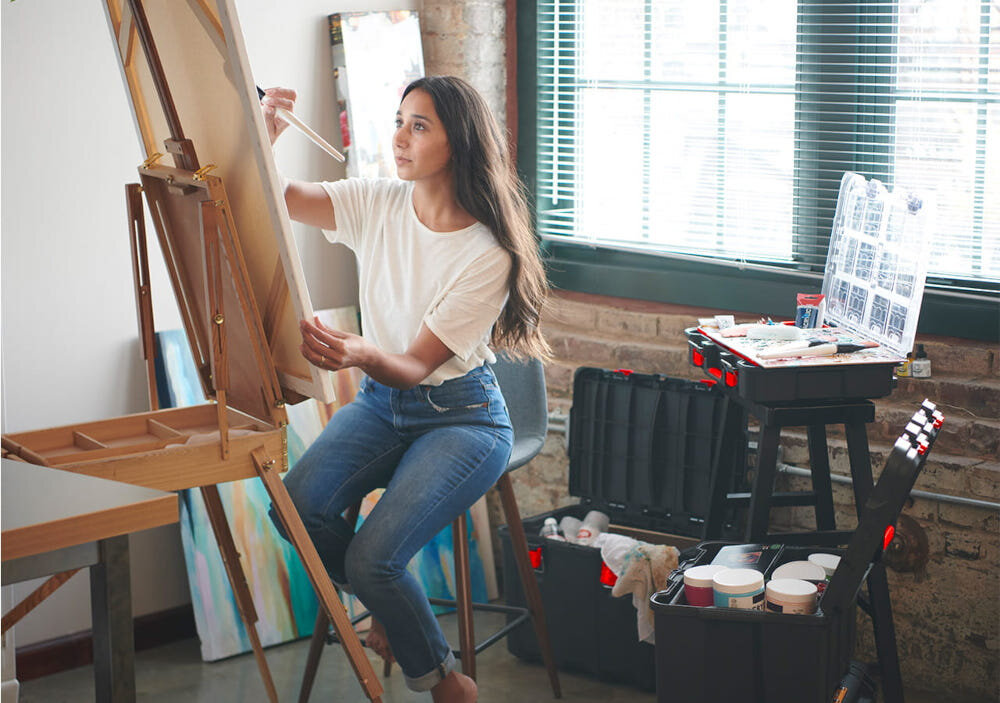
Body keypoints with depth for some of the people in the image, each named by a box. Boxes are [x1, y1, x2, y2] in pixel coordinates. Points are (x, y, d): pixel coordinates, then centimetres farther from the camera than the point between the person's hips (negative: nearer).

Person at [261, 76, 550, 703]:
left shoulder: (488, 253, -19)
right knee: (296, 505, -21)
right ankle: (395, 608, 8)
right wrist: (266, 134, -27)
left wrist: (361, 354, -42)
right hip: (382, 402, 6)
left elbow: (417, 365, -20)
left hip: (463, 416, -5)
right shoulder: (378, 203, -4)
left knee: (372, 558, -23)